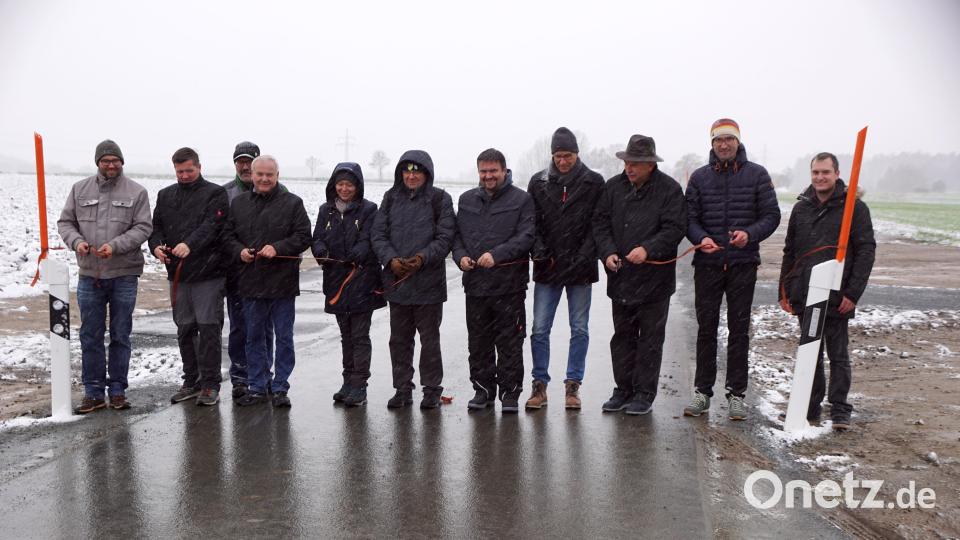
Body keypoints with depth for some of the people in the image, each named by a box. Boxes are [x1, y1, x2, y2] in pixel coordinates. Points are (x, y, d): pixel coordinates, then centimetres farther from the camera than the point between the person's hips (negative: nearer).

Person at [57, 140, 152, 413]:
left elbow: (143, 227, -6)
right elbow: (65, 222, 9)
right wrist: (76, 241, -12)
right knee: (90, 337, 6)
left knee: (121, 336, 6)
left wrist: (116, 246, -19)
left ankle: (117, 390, 17)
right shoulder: (80, 189, 7)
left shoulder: (136, 192, 0)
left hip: (124, 275, -2)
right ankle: (93, 392, 16)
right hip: (89, 275, 2)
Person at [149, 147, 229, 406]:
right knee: (184, 328, 11)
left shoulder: (215, 193, -1)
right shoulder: (165, 195, 16)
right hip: (177, 273, 5)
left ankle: (210, 384, 4)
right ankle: (191, 381, 22)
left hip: (208, 272, -5)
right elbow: (156, 227, 13)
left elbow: (211, 225, -17)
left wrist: (190, 244, -33)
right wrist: (156, 246, -10)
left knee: (208, 327, -4)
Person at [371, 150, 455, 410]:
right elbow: (378, 234, 4)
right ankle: (402, 388, 22)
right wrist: (391, 259, -12)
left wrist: (423, 258, -21)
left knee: (429, 339, 5)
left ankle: (432, 389, 17)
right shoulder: (391, 198, 9)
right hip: (396, 281, 4)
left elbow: (445, 237, -7)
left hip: (428, 282, -4)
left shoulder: (440, 199, -1)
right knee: (399, 339, 11)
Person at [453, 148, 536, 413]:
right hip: (475, 282, 4)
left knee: (510, 343, 1)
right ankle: (483, 389, 23)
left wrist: (496, 255, -20)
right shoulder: (466, 200, 15)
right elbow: (457, 234, 18)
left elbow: (525, 236, -9)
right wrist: (460, 256, -3)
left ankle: (509, 393, 11)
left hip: (509, 283, -4)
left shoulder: (522, 199, 0)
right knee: (478, 342, 11)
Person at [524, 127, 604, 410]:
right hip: (547, 268, 1)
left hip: (580, 269, -1)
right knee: (540, 329, 1)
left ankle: (573, 385, 17)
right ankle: (539, 384, 12)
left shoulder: (594, 183, 1)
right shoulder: (538, 182, 7)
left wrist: (585, 255, -12)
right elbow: (531, 222, 8)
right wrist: (538, 251, -6)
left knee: (579, 329, 6)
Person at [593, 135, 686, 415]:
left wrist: (648, 249, -24)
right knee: (622, 336, 13)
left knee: (650, 338, 5)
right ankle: (624, 390, 24)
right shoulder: (613, 186, 5)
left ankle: (644, 394, 15)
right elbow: (601, 223, 7)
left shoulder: (669, 189, -8)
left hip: (654, 279, -4)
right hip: (620, 277, 5)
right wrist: (607, 252, -8)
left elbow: (674, 229, -12)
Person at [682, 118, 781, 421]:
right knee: (706, 328, 6)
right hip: (707, 263, 1)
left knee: (739, 329, 5)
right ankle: (702, 391, 15)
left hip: (743, 263, -1)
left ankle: (736, 393, 13)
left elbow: (771, 215, 1)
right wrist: (700, 238, -15)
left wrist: (750, 234, -18)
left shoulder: (756, 175, 4)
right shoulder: (699, 177, 8)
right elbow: (690, 218, 6)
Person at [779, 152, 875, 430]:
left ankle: (840, 411, 13)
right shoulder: (801, 208, 11)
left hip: (837, 300, -4)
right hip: (804, 297, 4)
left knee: (838, 356, 4)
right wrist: (785, 291, 10)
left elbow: (866, 251, -7)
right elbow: (789, 252, 14)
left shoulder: (854, 207, -3)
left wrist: (852, 293, -13)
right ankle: (810, 409, 20)